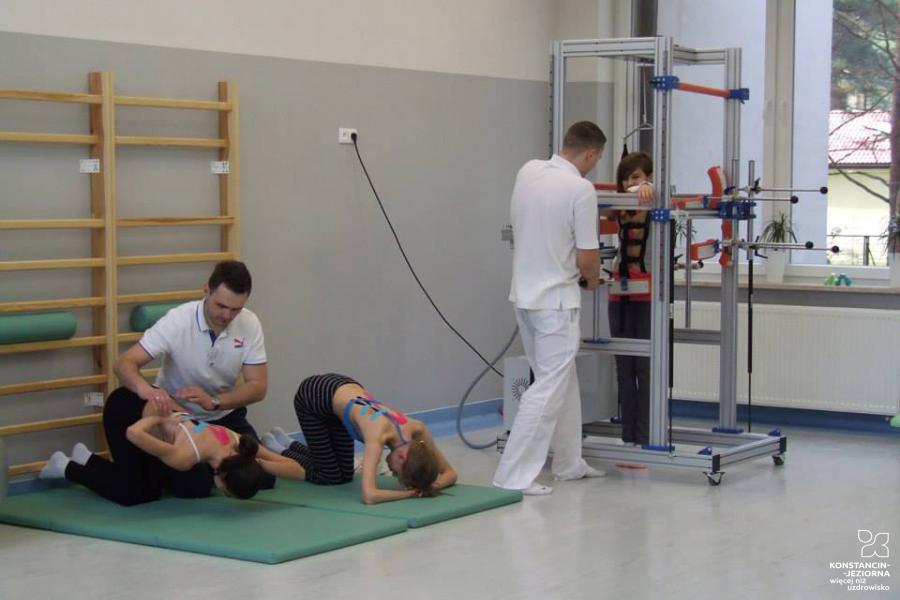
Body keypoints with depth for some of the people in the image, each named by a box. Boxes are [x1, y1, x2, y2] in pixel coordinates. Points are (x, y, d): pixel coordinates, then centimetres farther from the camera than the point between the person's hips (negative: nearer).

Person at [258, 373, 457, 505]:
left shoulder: (417, 429, -23)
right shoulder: (378, 435, -40)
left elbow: (450, 473, -11)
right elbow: (369, 495, -50)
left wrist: (430, 485, -30)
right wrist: (410, 492, -41)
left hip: (342, 387, 6)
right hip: (312, 394, -6)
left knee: (345, 476, 11)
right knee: (330, 477, -2)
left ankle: (287, 444, 32)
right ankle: (278, 451, 21)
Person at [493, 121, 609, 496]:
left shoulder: (527, 172, 3)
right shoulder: (580, 189, -18)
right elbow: (587, 258, -17)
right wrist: (593, 279, 7)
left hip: (525, 294, 8)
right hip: (556, 299, -8)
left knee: (563, 380, 20)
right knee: (550, 387, -5)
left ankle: (569, 462, 28)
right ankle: (513, 475, -9)